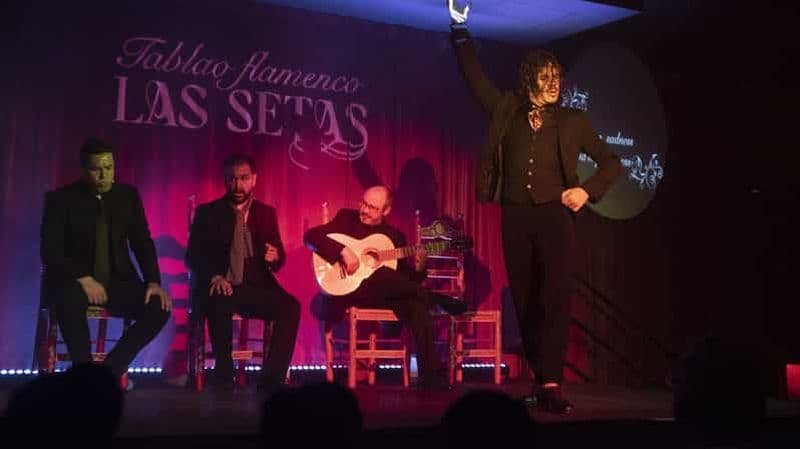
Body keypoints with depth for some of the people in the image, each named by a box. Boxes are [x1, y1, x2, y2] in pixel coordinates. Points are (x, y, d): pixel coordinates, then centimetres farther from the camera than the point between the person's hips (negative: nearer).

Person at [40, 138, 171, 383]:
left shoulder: (128, 195, 5)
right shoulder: (61, 198, -4)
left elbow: (142, 243, 5)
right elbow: (50, 252, -10)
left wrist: (153, 282, -11)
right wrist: (83, 279, -26)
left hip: (116, 280, 3)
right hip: (75, 281, -3)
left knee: (160, 307, -23)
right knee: (70, 300, -39)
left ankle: (112, 369, -11)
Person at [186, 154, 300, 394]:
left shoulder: (266, 213, 13)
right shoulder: (207, 212, 6)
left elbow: (279, 256, 11)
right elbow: (193, 256, -2)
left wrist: (275, 257, -15)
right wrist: (214, 276, -21)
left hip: (255, 288, 2)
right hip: (220, 288, -2)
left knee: (290, 306, -27)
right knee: (220, 305, -37)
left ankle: (271, 379, -23)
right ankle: (224, 376, -21)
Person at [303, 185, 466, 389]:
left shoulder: (395, 235, 15)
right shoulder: (346, 218, 7)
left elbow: (405, 279, 12)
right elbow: (310, 236, -8)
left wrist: (417, 268, -11)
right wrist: (343, 251, -21)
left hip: (386, 294, 3)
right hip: (350, 289, -3)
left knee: (418, 304, -27)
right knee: (382, 275, -36)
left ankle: (428, 375, -26)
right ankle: (441, 302, -21)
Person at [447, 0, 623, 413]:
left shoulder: (572, 121, 9)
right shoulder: (507, 111, 11)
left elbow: (611, 162, 13)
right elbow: (474, 75, 13)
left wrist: (587, 191, -4)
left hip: (554, 216, -2)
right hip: (515, 217, 2)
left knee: (555, 299, -12)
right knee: (525, 303, 5)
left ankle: (550, 384, -14)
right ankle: (541, 380, 14)